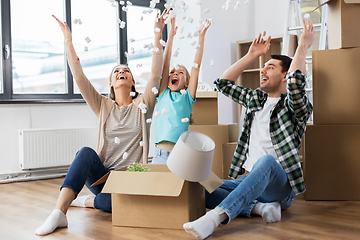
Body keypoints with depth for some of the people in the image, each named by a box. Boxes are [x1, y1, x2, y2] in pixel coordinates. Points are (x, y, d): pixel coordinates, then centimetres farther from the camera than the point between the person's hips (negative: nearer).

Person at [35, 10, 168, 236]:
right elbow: (79, 76, 2)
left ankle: (88, 201, -6)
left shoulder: (141, 105, 9)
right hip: (103, 174, 2)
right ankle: (59, 213, -40)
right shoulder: (104, 106, 12)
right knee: (86, 152, -33)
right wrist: (68, 40, -6)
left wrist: (158, 36, -11)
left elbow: (156, 74, -4)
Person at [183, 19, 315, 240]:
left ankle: (218, 215, -54)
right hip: (250, 180, 6)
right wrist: (252, 55, 19)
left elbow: (295, 83, -23)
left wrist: (303, 46, -12)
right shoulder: (255, 98, 21)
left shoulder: (294, 106, 0)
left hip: (281, 186, -6)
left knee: (266, 161, -43)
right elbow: (224, 83, 23)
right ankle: (260, 207, -27)